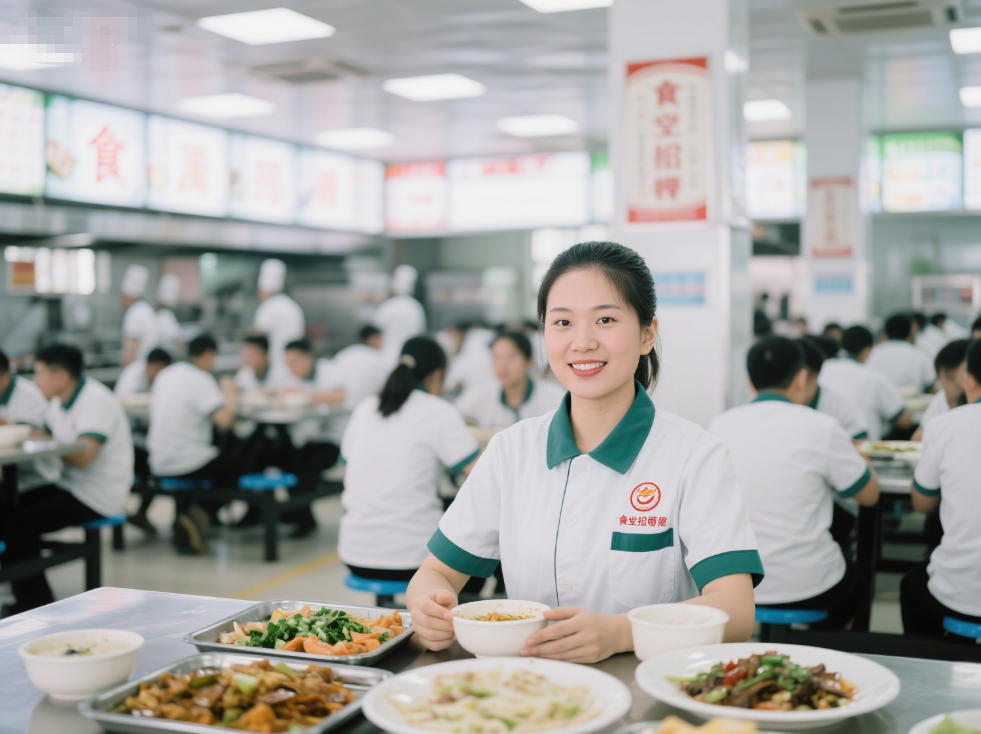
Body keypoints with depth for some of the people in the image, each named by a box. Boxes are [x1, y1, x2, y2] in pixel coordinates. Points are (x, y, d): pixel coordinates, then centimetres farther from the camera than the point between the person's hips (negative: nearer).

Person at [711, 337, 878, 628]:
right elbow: (869, 494, 2)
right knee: (853, 578, 32)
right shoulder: (820, 427, -12)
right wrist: (850, 450, 20)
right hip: (806, 590, -3)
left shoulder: (720, 425, -1)